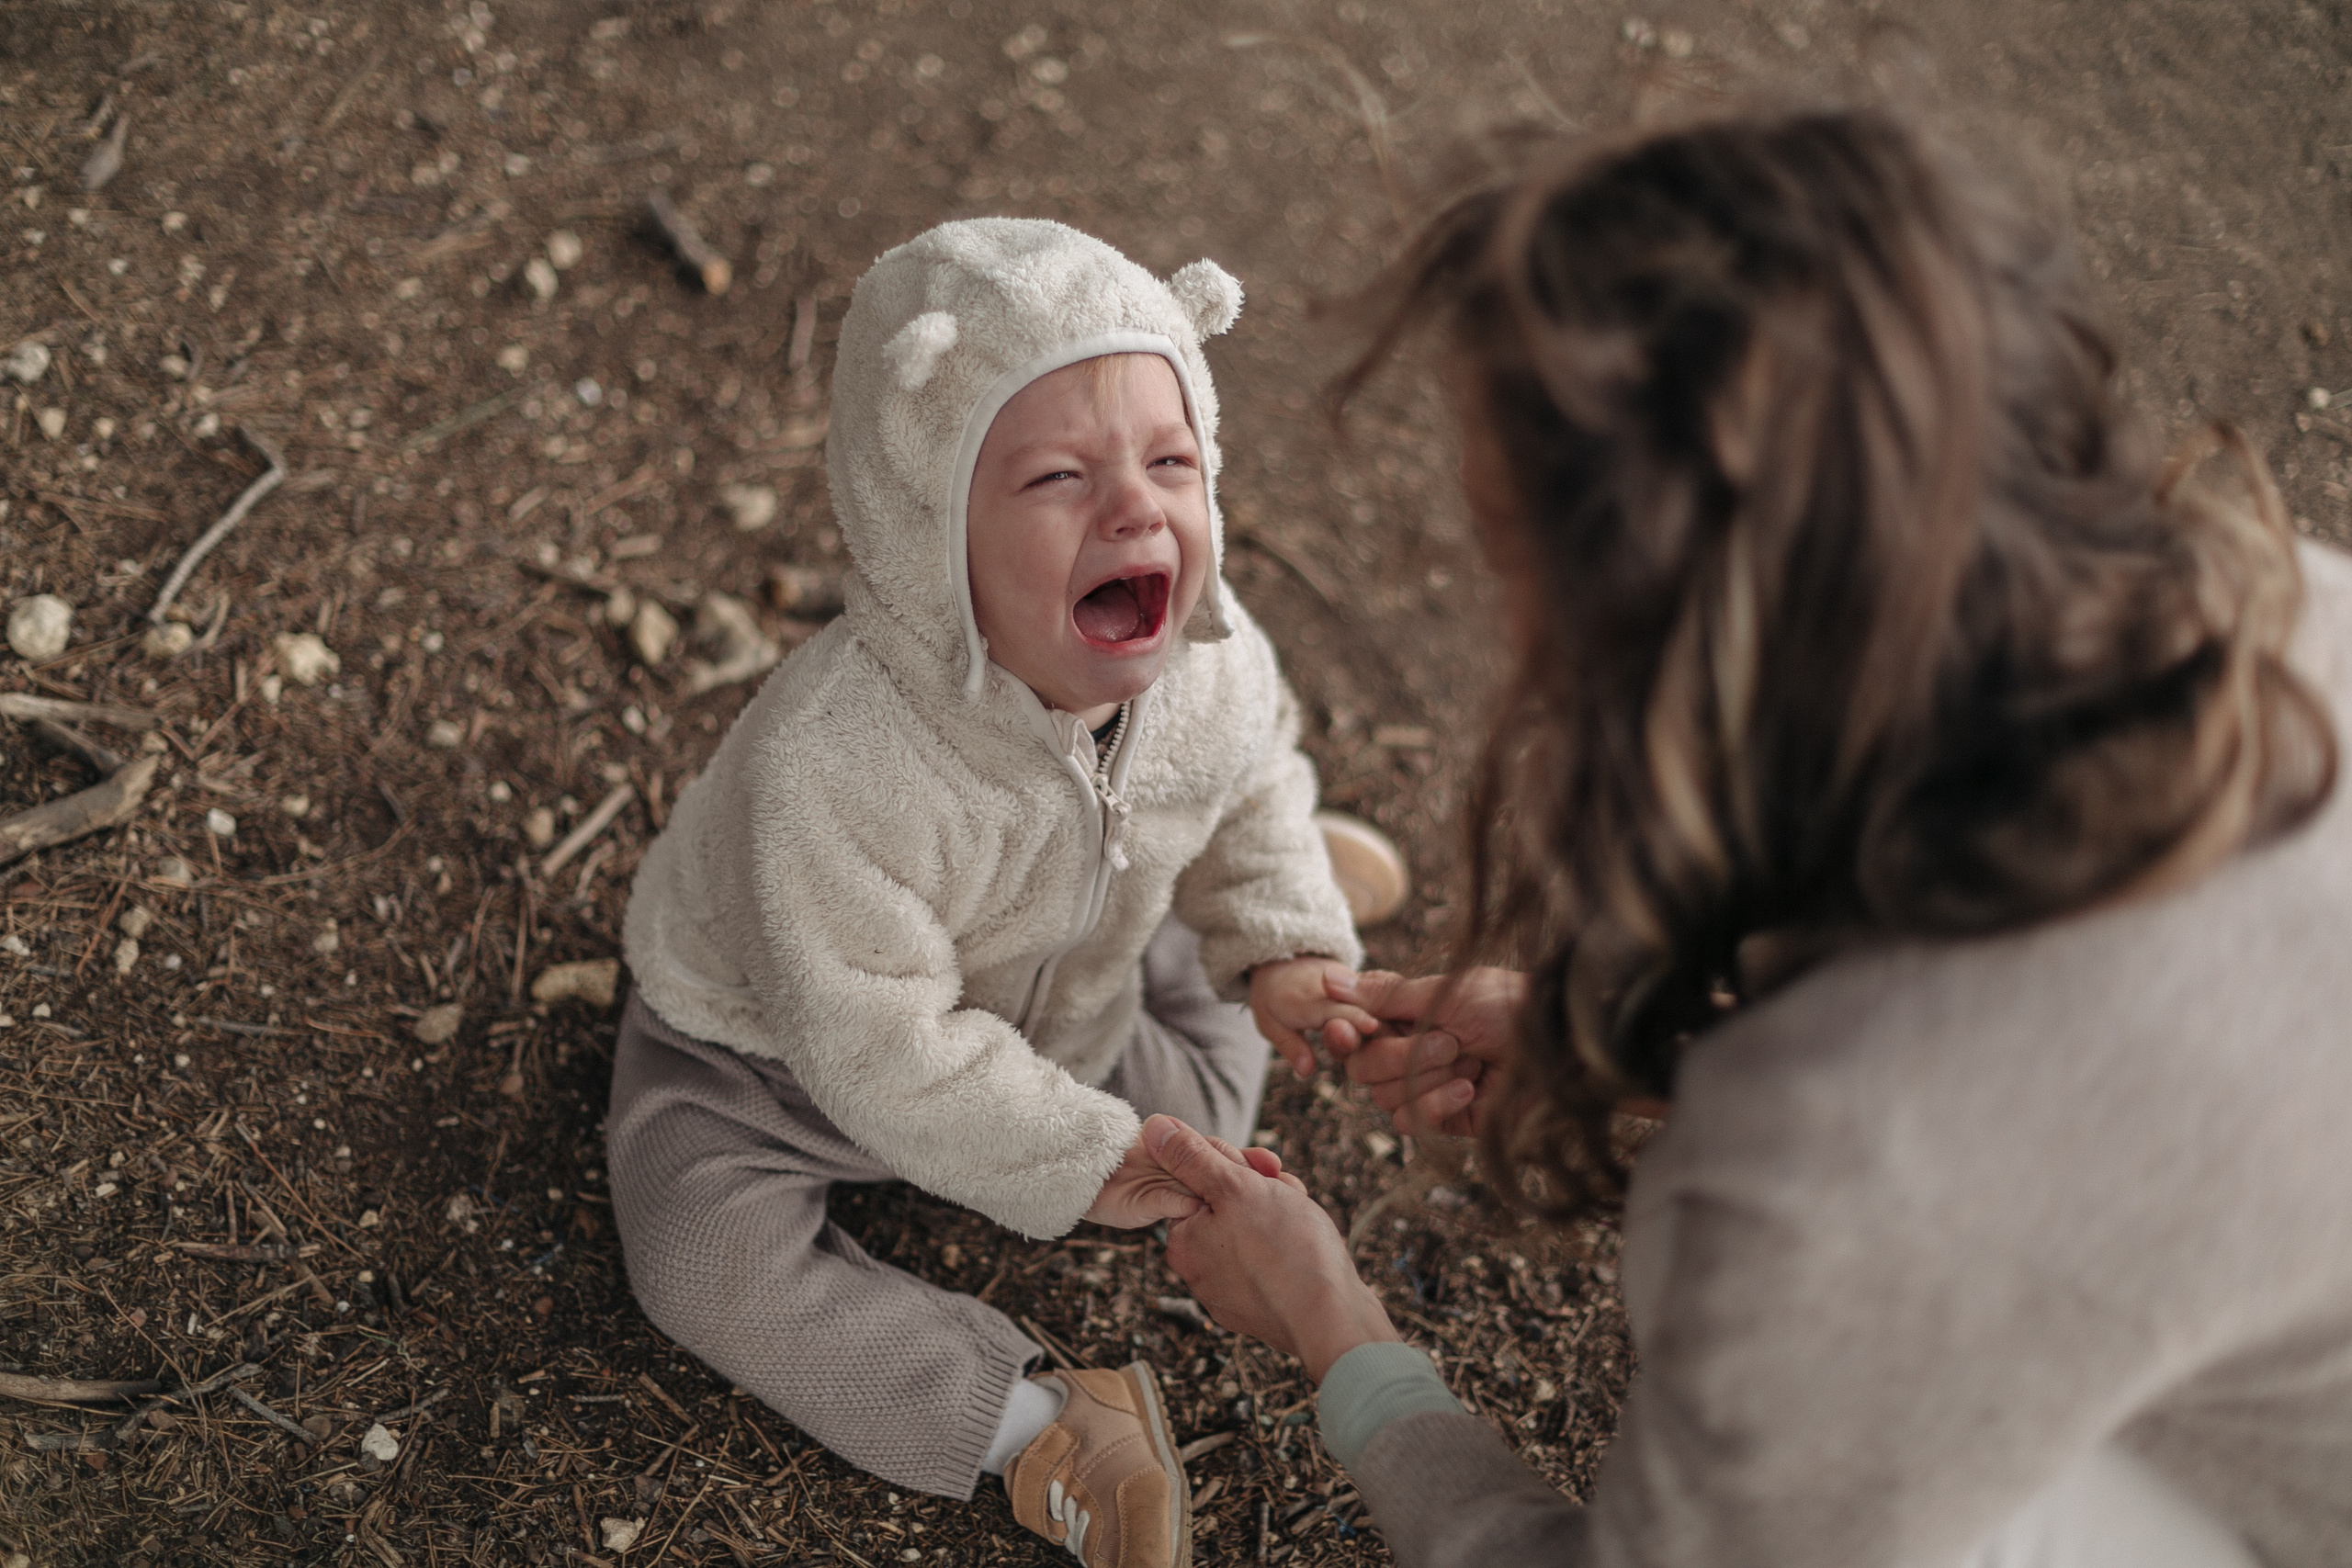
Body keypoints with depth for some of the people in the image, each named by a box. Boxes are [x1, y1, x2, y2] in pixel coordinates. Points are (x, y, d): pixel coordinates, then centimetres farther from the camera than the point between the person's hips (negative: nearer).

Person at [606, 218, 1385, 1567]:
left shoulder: (1213, 662, -24)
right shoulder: (837, 762, -44)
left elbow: (1254, 773, 2)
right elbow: (882, 1046, -36)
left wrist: (1278, 938, -11)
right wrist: (1082, 1162, -31)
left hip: (1063, 1018, 4)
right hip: (778, 1048, -4)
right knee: (708, 1259, -22)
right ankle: (1032, 1429, -14)